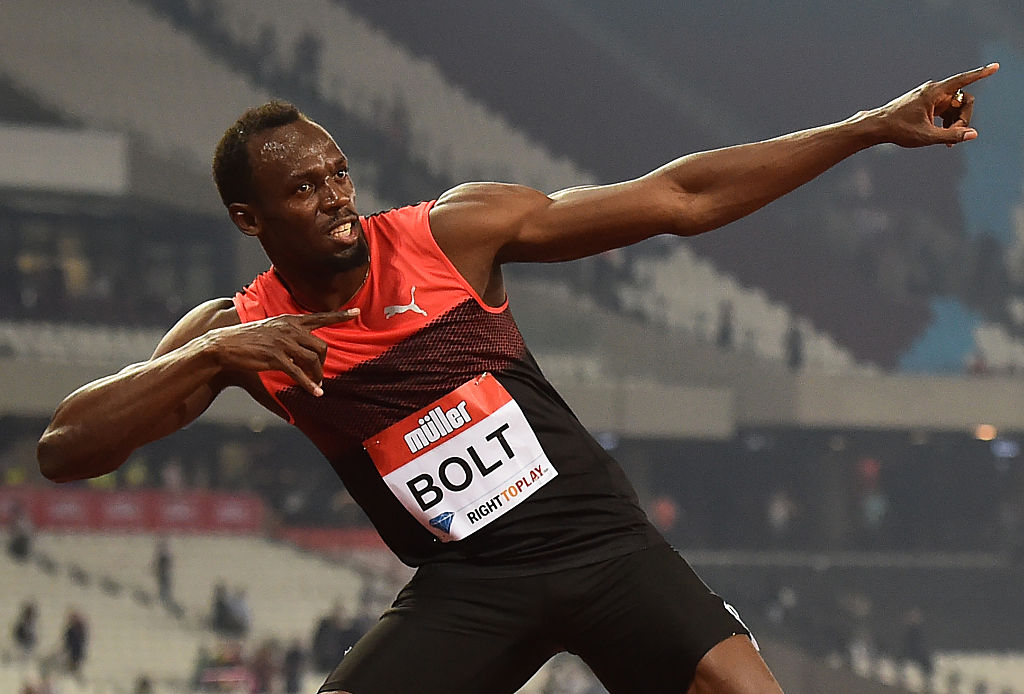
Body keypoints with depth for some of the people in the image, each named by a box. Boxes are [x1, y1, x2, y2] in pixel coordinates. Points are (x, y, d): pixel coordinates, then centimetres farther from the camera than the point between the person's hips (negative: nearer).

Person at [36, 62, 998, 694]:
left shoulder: (451, 232, -6)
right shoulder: (237, 332, -2)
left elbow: (677, 200, -6)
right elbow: (64, 449, -10)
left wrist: (871, 128, -10)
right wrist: (212, 357, -24)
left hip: (598, 536, -1)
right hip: (465, 586, 1)